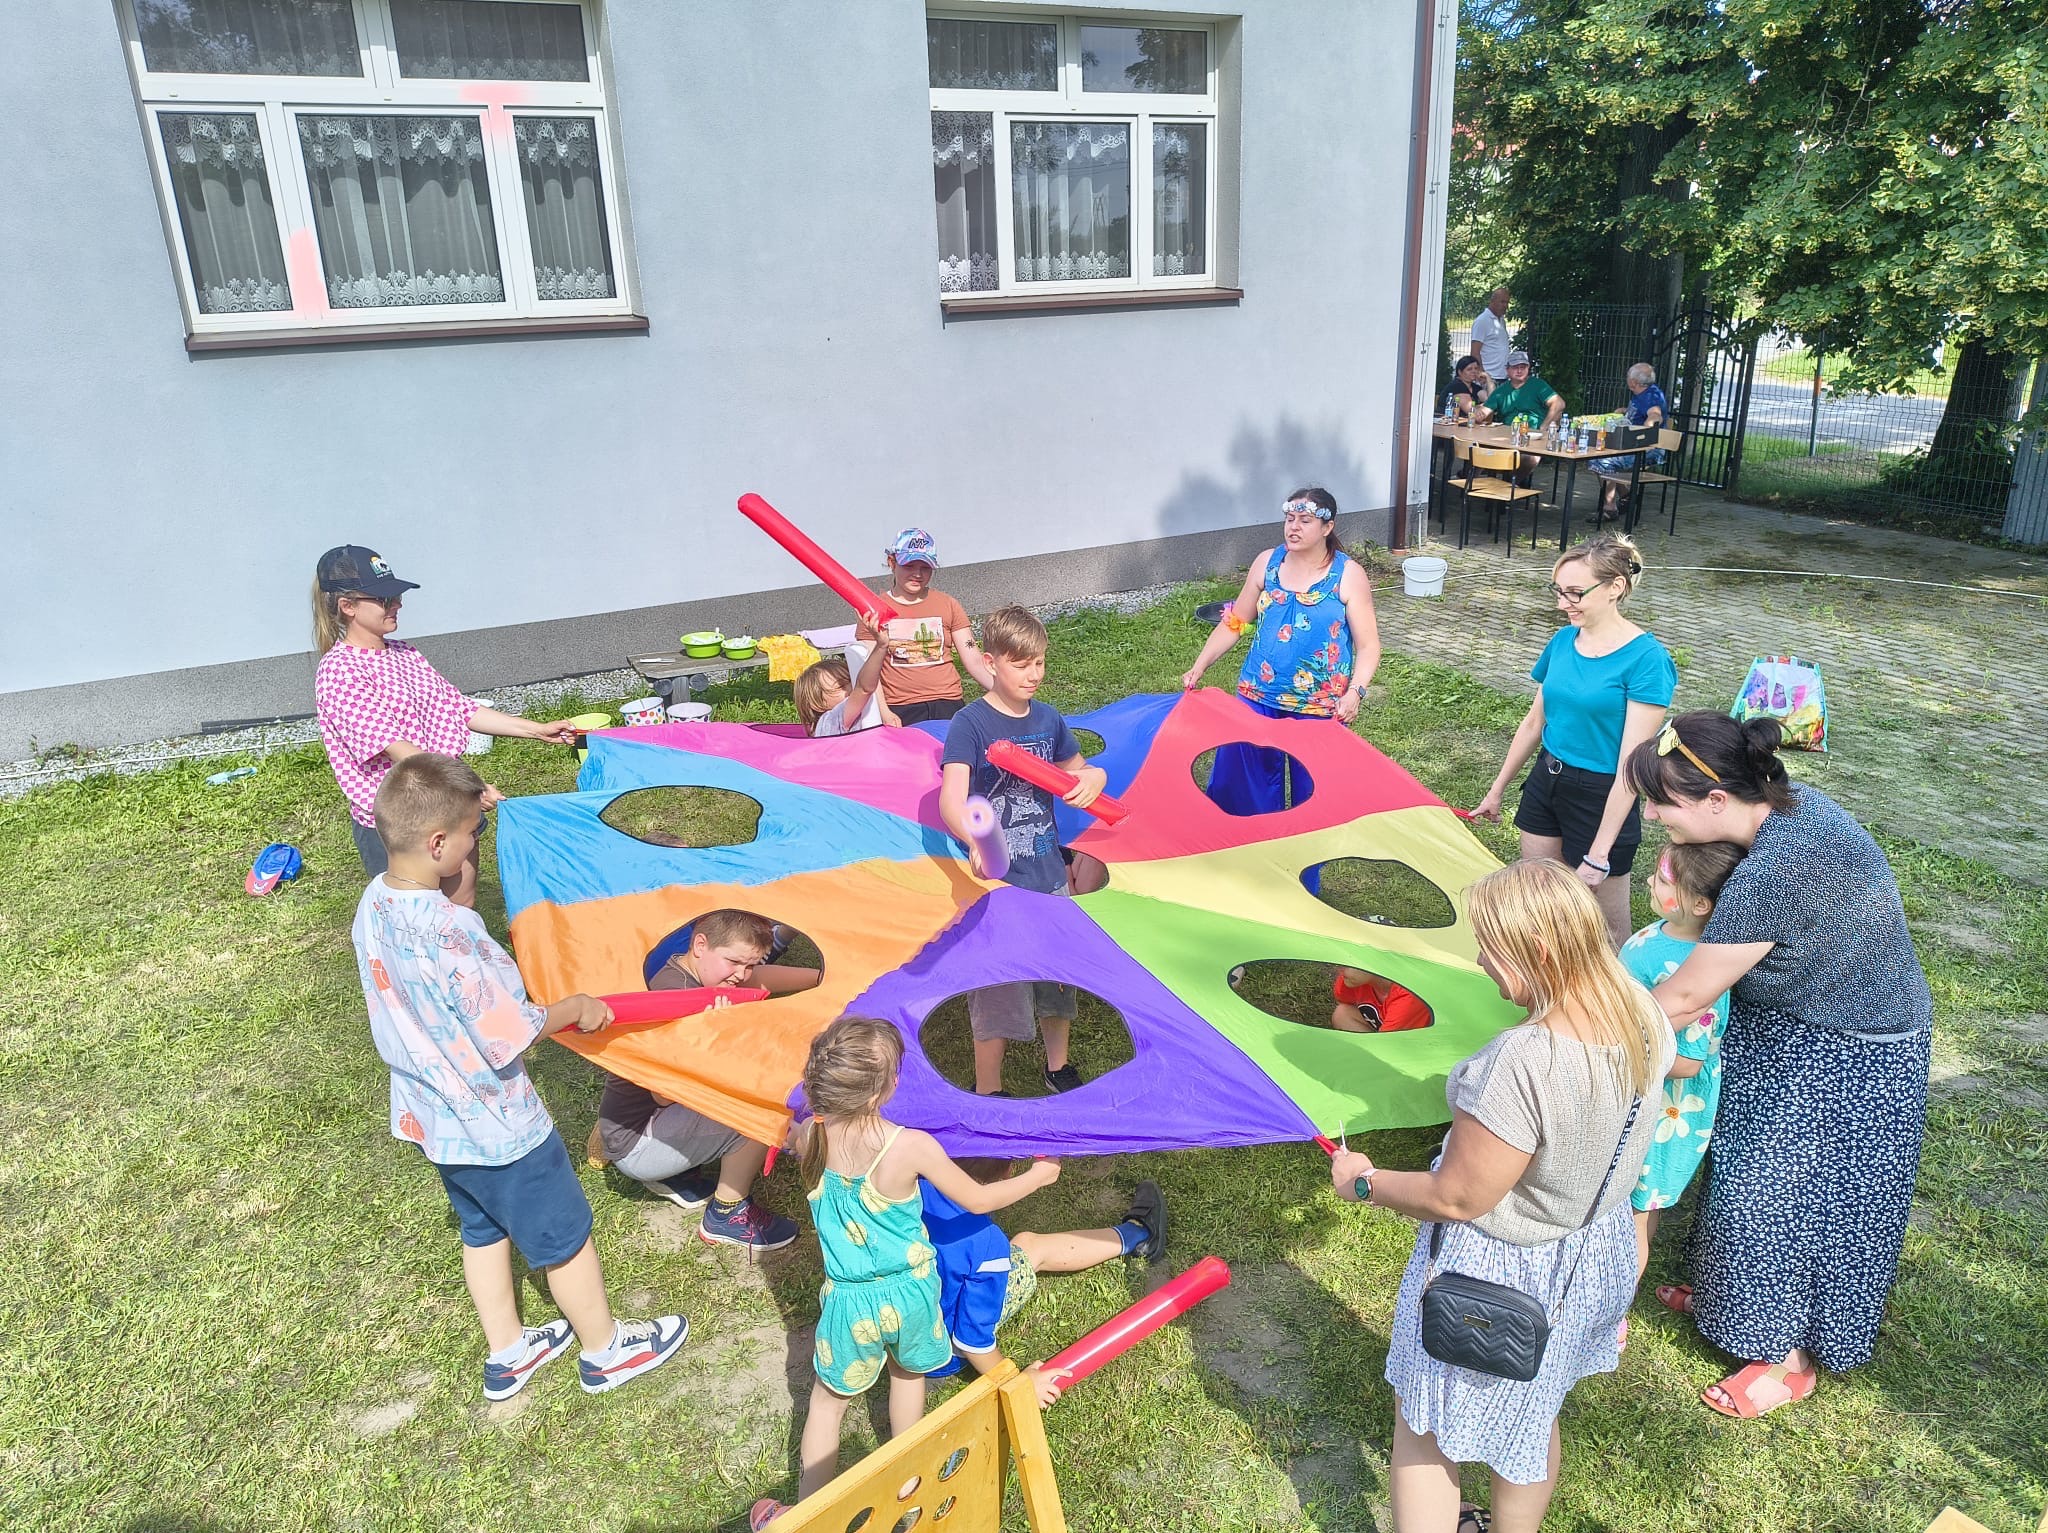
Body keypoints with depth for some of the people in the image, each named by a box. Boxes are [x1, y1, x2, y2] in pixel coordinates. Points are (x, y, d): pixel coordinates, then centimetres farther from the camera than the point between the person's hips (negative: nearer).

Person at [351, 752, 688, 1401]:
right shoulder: (449, 930, -35)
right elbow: (509, 1036, -29)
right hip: (496, 1125, -8)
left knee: (483, 1228, 27)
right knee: (564, 1237, 14)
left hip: (431, 1116, 8)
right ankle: (606, 1350, 34)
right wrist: (572, 1008, -13)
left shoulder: (372, 904, -8)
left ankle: (506, 1353, 45)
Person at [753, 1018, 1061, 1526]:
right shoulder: (912, 1146, -26)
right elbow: (978, 1200, -10)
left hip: (851, 1299, 1)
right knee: (908, 1375, 29)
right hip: (910, 1292, -1)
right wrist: (1039, 1175, 4)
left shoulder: (809, 1136, -19)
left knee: (828, 1402, 22)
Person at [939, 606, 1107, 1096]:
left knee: (1059, 975, 18)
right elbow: (952, 800, -28)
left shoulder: (1047, 718, 4)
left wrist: (1090, 780, -3)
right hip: (997, 880, -6)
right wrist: (977, 841, -48)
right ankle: (987, 1090, 22)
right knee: (997, 989, 3)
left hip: (1050, 874, 6)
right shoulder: (970, 723, -14)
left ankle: (1058, 1067, 40)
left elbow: (1077, 770, 22)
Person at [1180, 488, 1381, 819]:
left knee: (1311, 785, 5)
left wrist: (1354, 692, -22)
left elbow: (1368, 646, -7)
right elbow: (1234, 624, 10)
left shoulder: (1349, 575, -7)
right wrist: (1199, 667, 1)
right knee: (1241, 773, 6)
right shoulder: (1266, 563, 3)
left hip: (1320, 706, -3)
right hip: (1258, 696, 3)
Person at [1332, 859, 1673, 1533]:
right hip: (1597, 1254, 8)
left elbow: (1455, 1199, -26)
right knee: (1533, 1422, 30)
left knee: (1423, 1430, 17)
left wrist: (1364, 1182, -10)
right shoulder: (1643, 1014, -14)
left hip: (1498, 1280, -8)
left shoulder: (1524, 1063, -38)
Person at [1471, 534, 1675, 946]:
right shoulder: (1563, 641, 1)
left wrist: (1598, 854, -22)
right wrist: (1497, 790, 19)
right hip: (1545, 783, 6)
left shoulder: (1645, 658, -18)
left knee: (1605, 927, 6)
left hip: (1602, 798, -6)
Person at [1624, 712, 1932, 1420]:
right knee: (1751, 1170, 22)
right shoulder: (1791, 802, -9)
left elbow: (1686, 995, -27)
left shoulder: (1774, 872, -37)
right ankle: (1731, 1294, 45)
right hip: (1790, 1034, 9)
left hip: (1844, 1061, -9)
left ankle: (1794, 1358, 28)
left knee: (1785, 1197, 6)